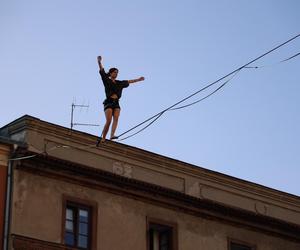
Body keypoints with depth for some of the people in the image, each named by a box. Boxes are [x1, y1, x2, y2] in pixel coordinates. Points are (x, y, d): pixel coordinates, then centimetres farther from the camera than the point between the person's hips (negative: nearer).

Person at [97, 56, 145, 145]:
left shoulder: (119, 83, 21)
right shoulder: (107, 80, 6)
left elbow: (129, 81, 32)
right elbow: (102, 71, -6)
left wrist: (138, 79, 38)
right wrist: (99, 62, -19)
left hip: (116, 103, 5)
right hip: (108, 102, -5)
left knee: (116, 118, -18)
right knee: (108, 121, -16)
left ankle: (112, 135, -33)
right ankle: (103, 138, -12)